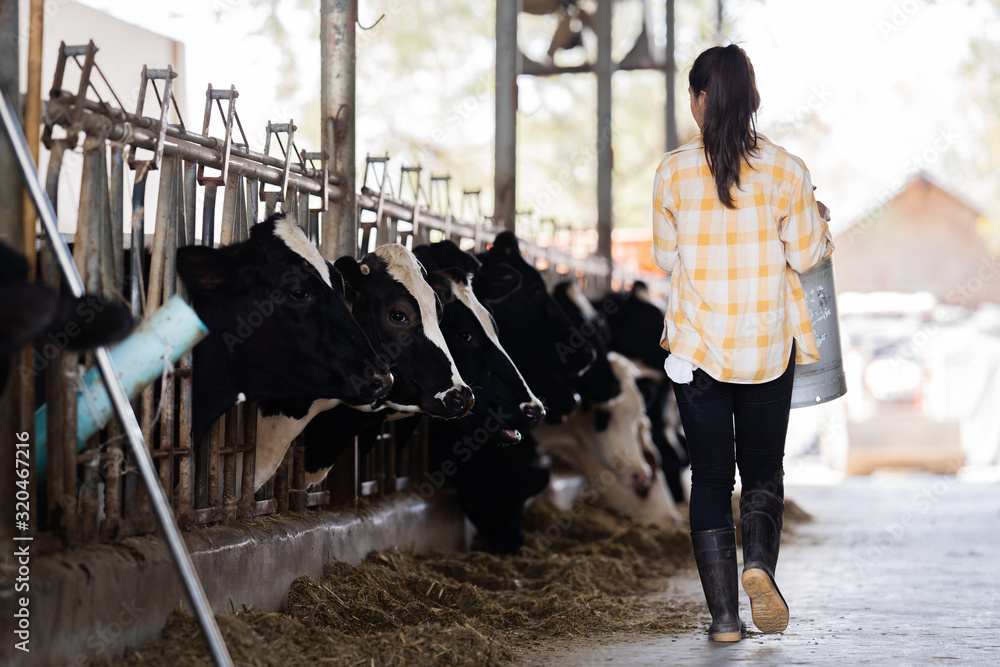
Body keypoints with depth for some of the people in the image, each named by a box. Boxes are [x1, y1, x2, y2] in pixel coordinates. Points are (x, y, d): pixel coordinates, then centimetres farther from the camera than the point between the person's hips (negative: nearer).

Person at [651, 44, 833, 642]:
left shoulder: (674, 172, -5)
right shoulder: (786, 171, -6)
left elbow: (666, 257, 5)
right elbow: (805, 257, -1)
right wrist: (819, 221, 19)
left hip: (696, 346, 0)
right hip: (770, 346, 0)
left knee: (710, 476, 7)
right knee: (763, 468, 13)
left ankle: (725, 614, 3)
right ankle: (759, 562, -15)